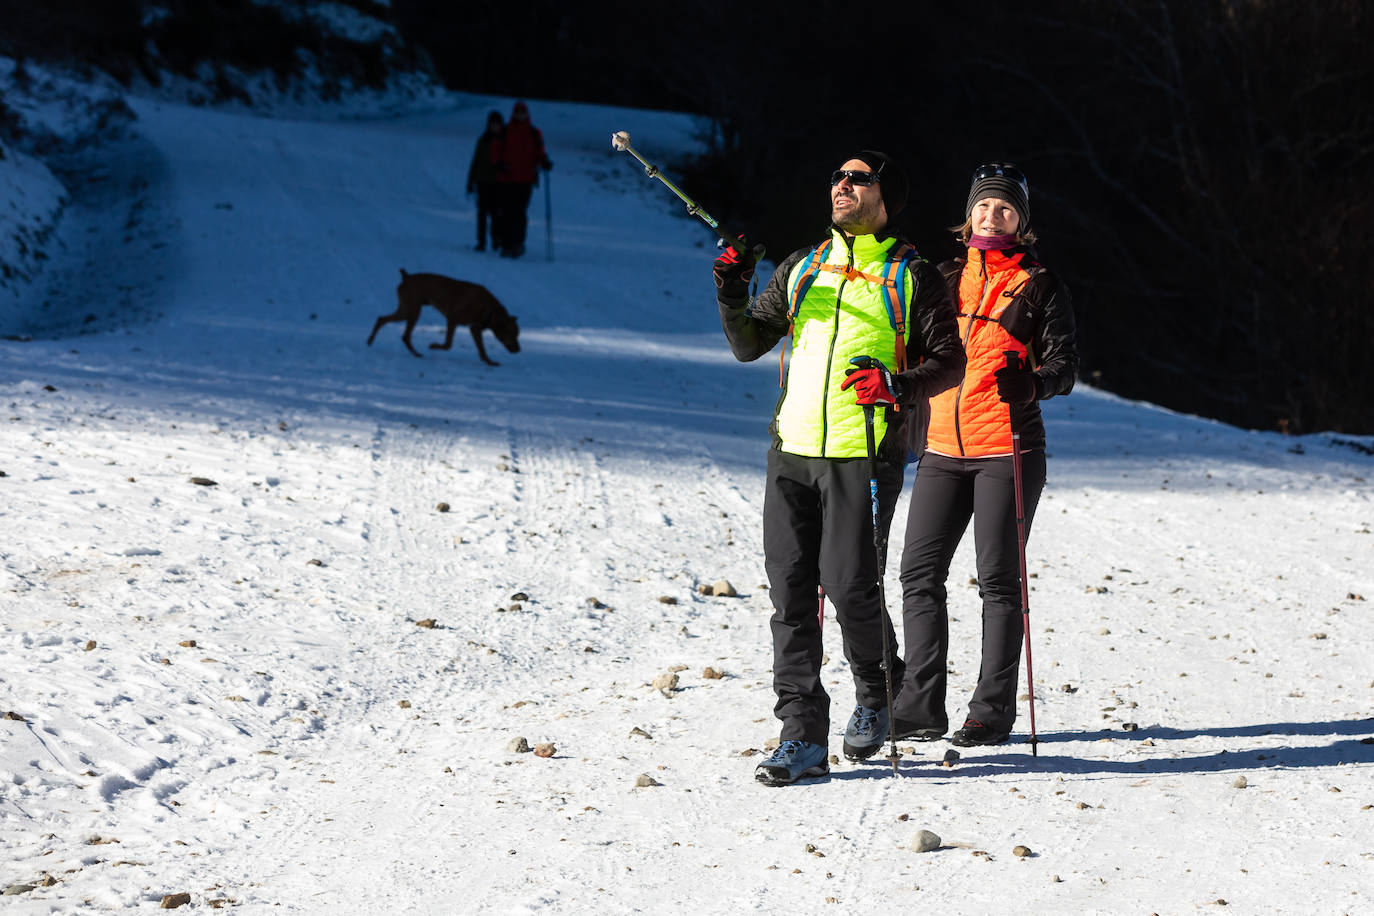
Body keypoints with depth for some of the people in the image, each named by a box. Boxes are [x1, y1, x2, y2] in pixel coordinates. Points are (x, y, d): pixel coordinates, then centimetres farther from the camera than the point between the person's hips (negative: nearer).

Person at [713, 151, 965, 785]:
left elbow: (949, 359, 0)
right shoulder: (801, 269, 17)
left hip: (865, 453, -4)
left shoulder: (912, 277, 4)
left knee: (849, 585, -8)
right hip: (794, 448, 4)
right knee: (790, 590, -1)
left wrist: (900, 386, -18)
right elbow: (748, 346, 18)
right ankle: (802, 736, 2)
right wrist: (732, 297, 0)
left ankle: (875, 695, 20)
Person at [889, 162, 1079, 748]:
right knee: (920, 571, -1)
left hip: (1007, 447, -4)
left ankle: (993, 710, 2)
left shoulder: (1040, 287, 2)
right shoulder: (946, 280, 14)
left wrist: (1032, 382, -24)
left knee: (998, 577, -3)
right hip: (944, 447, 4)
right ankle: (921, 707, 4)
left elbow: (1065, 364, -4)